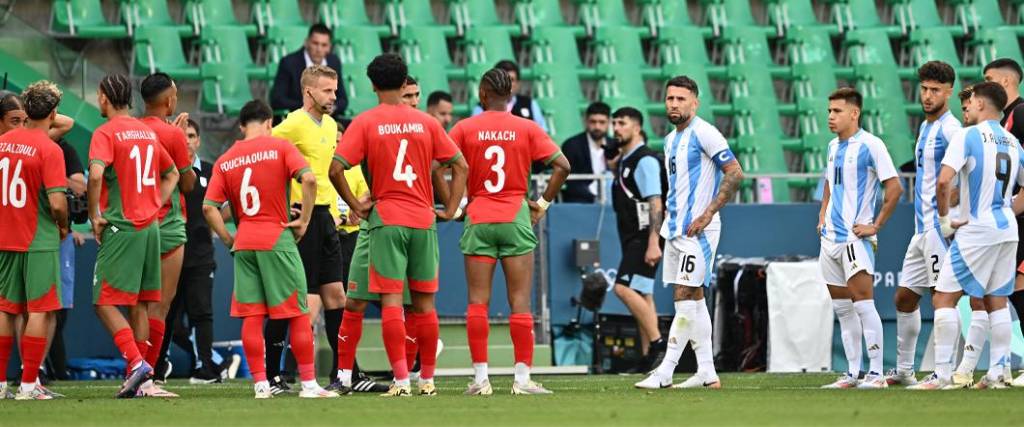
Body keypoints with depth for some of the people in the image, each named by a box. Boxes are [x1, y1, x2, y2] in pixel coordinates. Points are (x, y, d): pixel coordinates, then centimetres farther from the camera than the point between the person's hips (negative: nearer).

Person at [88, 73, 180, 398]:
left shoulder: (106, 133, -9)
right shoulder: (147, 132, 15)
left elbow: (96, 174, -26)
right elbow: (172, 174, 25)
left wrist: (95, 216, -14)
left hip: (121, 226, -7)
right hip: (150, 226, 7)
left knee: (104, 302, -5)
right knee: (140, 304, 10)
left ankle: (136, 363, -19)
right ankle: (139, 380, 9)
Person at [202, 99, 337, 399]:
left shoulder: (225, 160, 8)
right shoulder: (279, 147, -2)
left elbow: (209, 207, 0)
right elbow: (308, 179, -16)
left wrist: (228, 239, 8)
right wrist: (304, 220, -7)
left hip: (244, 243, 3)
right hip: (278, 239, -3)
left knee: (251, 316, 5)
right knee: (297, 313, 2)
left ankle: (260, 384, 2)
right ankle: (309, 383, 2)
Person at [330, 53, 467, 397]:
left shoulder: (365, 123, -2)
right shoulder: (426, 123, 5)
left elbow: (335, 169, -10)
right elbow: (460, 165, 7)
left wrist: (355, 205, -1)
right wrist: (451, 208, 11)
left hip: (386, 218, -2)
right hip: (423, 220, 2)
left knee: (391, 300, -3)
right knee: (424, 303, 9)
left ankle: (401, 380, -11)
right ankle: (427, 379, 12)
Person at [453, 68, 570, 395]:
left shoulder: (465, 129, 0)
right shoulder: (527, 129, 1)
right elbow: (562, 165, -4)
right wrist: (543, 204, 4)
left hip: (478, 220, 0)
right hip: (516, 219, 0)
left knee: (477, 302, 2)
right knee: (520, 303, 1)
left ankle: (480, 378, -2)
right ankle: (522, 378, -3)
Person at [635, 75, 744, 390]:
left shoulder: (703, 133, -11)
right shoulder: (671, 140, 16)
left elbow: (735, 173, -15)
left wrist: (707, 214, -18)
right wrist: (668, 220, 19)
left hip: (697, 230, -10)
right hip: (676, 230, 10)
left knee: (685, 299, -11)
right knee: (694, 298, 9)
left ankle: (664, 372, -15)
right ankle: (706, 373, 12)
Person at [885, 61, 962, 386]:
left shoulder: (950, 129, -12)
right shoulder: (926, 127, 17)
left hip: (940, 226, -10)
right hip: (922, 227, 10)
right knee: (904, 297, 13)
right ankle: (903, 370, 22)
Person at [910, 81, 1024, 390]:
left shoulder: (968, 136, -10)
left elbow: (944, 181, -20)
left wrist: (944, 219, -8)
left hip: (976, 230, -7)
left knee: (944, 298, -3)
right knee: (997, 301, 13)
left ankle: (943, 374, -9)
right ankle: (997, 373, 10)